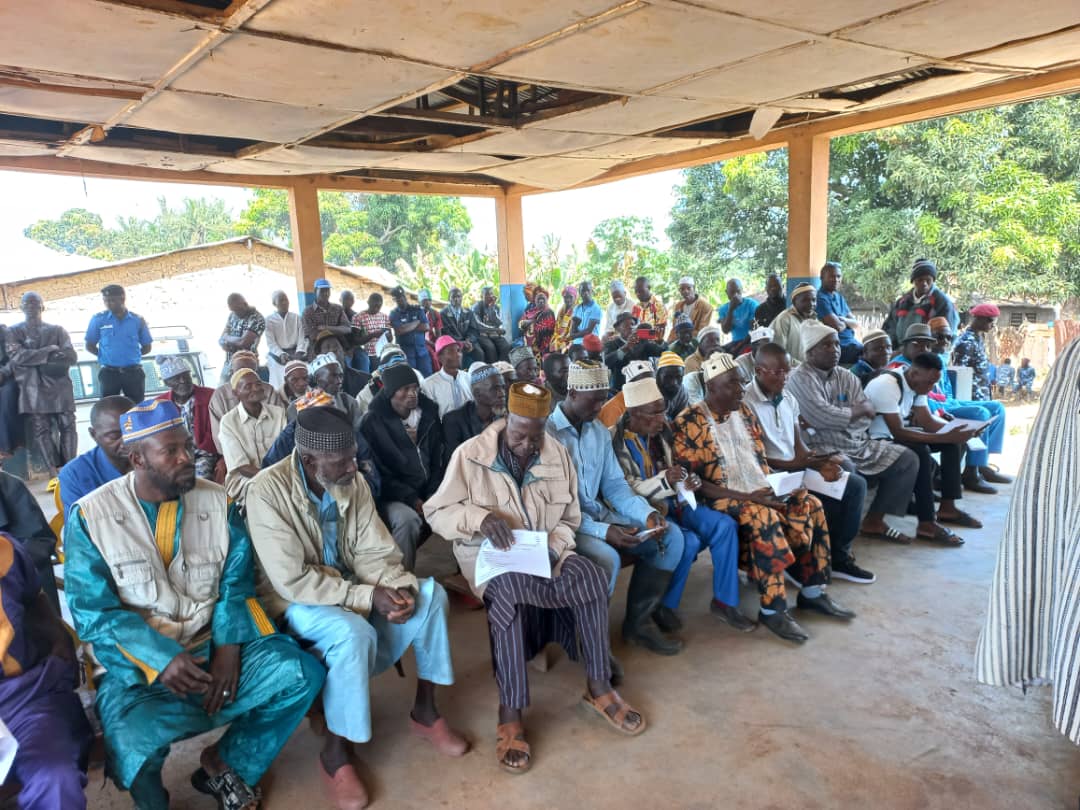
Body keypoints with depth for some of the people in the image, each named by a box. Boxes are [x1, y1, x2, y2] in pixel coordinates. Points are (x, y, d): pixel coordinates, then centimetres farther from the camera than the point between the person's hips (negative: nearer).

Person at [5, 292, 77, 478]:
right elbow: (17, 357, -7)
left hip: (59, 388, 1)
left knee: (67, 427, -5)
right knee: (41, 431, -4)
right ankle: (54, 473, -2)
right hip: (32, 390, 0)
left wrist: (34, 358, -8)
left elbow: (71, 357, -2)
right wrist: (49, 350, -6)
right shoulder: (13, 332, 11)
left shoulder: (57, 330, 12)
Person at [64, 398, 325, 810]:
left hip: (214, 647, 3)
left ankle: (225, 763, 8)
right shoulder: (90, 515, -6)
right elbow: (93, 612, -9)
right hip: (136, 665, -3)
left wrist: (228, 647, -15)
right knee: (132, 743, -32)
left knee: (301, 673, -17)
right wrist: (162, 659, -22)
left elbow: (235, 583, 2)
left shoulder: (218, 501, 2)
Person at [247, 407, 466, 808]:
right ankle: (334, 752, -13)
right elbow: (293, 581, -27)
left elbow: (374, 554, -4)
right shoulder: (267, 491, -25)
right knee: (354, 633, -35)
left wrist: (398, 587, -25)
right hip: (294, 600, -6)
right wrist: (369, 596, -29)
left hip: (350, 588, 6)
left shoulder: (352, 482, -8)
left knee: (430, 593, -12)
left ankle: (425, 710, 3)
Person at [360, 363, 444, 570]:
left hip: (428, 492, 5)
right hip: (393, 495, -5)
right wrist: (412, 499, -17)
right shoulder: (373, 421, -9)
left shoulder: (428, 413, 6)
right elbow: (378, 471, -10)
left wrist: (433, 496, -4)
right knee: (407, 519, -35)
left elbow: (437, 460, 10)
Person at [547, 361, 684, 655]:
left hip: (598, 512, 8)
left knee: (671, 537, -4)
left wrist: (646, 513, -10)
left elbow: (614, 484, 9)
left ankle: (638, 622, 5)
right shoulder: (546, 433, -16)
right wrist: (603, 531, -28)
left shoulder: (599, 431, 10)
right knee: (606, 557, -35)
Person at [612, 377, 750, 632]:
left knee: (724, 525, -10)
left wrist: (687, 481, -6)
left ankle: (724, 601, 2)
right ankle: (663, 606, -5)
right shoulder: (615, 441, -17)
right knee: (688, 541, -28)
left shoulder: (661, 430, 5)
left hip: (672, 502, 7)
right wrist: (663, 481, -29)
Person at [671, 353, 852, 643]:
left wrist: (771, 486, -6)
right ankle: (772, 609, -22)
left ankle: (812, 591, 1)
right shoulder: (688, 424, -13)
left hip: (760, 492, 8)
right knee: (764, 517, -33)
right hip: (721, 499, -7)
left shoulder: (744, 412, 11)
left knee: (810, 505, -11)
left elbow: (760, 459, 16)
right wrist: (746, 497, -21)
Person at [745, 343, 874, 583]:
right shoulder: (746, 403, -14)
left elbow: (799, 444, 10)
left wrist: (820, 463, -11)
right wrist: (793, 464, -24)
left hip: (797, 469, 8)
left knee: (855, 484, -7)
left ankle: (838, 556, 4)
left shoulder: (789, 399, 12)